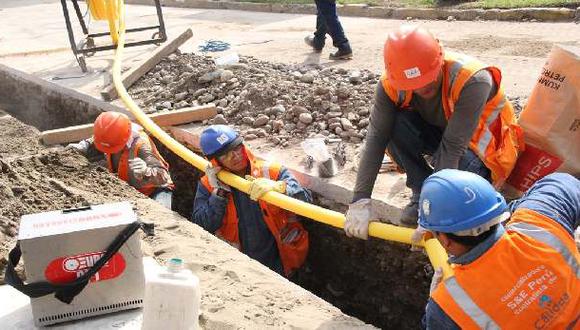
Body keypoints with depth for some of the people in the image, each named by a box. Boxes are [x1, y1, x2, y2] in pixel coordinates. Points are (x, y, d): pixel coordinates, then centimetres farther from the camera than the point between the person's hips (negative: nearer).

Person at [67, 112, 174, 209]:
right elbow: (92, 143, 12)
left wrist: (146, 172, -59)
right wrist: (82, 147, -11)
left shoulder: (141, 145, -34)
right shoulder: (110, 139, -14)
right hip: (129, 188, 7)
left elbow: (162, 177, -38)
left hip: (154, 189, -7)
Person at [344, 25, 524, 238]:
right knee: (392, 126, -26)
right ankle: (422, 193, -6)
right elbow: (376, 138, -26)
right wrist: (360, 201, -33)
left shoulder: (473, 80, -35)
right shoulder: (391, 85, -22)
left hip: (481, 146, -4)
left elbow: (453, 147, -38)